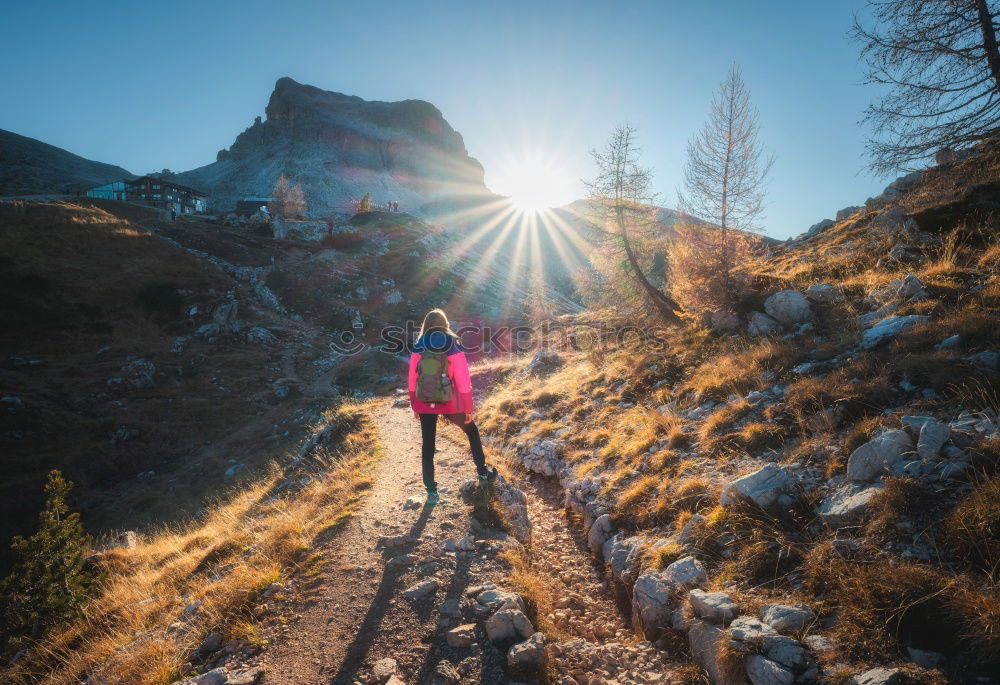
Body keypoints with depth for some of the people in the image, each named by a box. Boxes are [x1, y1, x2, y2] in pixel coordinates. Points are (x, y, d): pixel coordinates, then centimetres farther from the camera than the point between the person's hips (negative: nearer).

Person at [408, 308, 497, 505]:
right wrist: (468, 408, -2)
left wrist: (414, 404, 11)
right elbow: (463, 380, -10)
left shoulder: (418, 349, -5)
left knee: (428, 445, 13)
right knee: (472, 431, 22)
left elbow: (412, 380, 0)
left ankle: (431, 491, 14)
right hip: (450, 404, -1)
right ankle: (483, 473, 29)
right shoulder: (453, 348, -11)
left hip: (425, 405, 1)